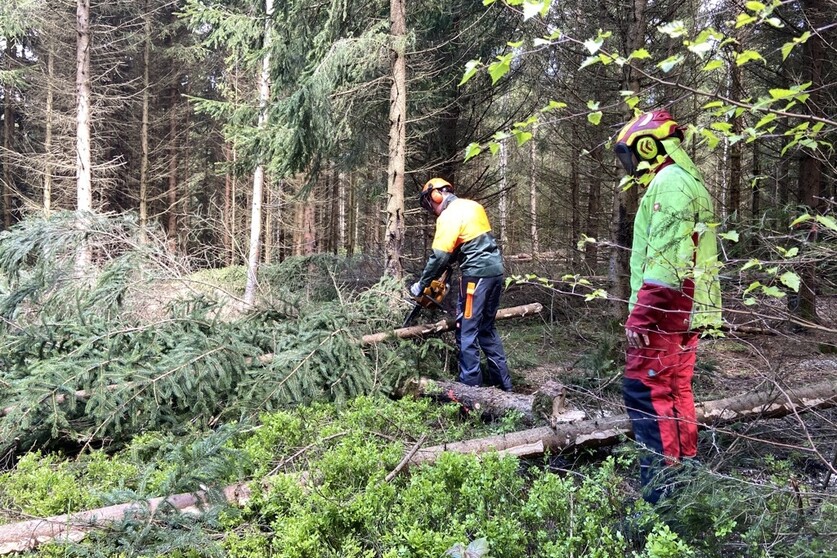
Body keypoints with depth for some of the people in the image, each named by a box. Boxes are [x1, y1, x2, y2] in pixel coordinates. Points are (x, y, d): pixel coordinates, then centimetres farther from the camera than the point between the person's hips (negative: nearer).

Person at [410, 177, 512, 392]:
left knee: (467, 331, -1)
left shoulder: (449, 215, -9)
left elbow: (439, 256, -14)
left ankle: (470, 384, 2)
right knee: (487, 328, 18)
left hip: (477, 274, -9)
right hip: (495, 269, 9)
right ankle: (502, 382, 23)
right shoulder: (472, 206, 17)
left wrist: (421, 284, -3)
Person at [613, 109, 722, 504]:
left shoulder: (668, 182, -12)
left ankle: (660, 492, -7)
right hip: (686, 311, 11)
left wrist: (641, 317, -23)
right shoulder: (690, 182, 21)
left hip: (664, 309, -10)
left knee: (645, 390, -9)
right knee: (676, 391, 15)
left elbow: (663, 260, -22)